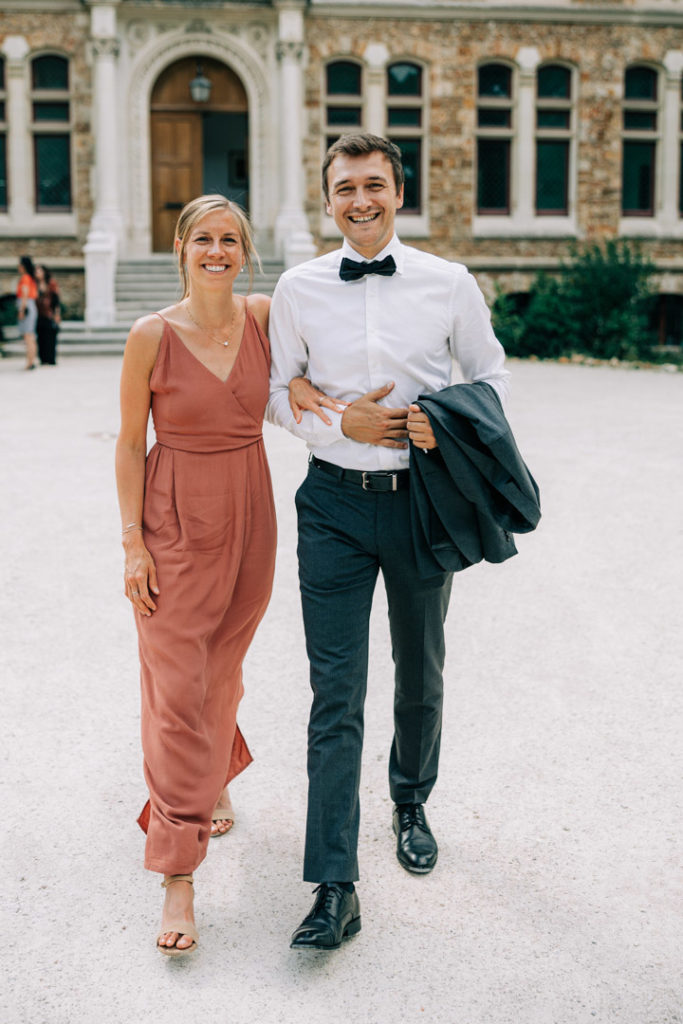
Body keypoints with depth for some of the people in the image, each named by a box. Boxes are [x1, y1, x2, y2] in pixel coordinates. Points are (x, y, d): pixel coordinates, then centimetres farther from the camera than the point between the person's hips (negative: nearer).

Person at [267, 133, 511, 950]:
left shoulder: (449, 284, -1)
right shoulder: (298, 288, 0)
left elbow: (492, 377, 9)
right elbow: (275, 392, 6)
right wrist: (341, 422, -12)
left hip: (423, 500, 1)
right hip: (335, 504, -1)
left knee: (421, 674, 17)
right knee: (335, 693, -4)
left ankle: (411, 804, 44)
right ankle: (335, 889, 2)